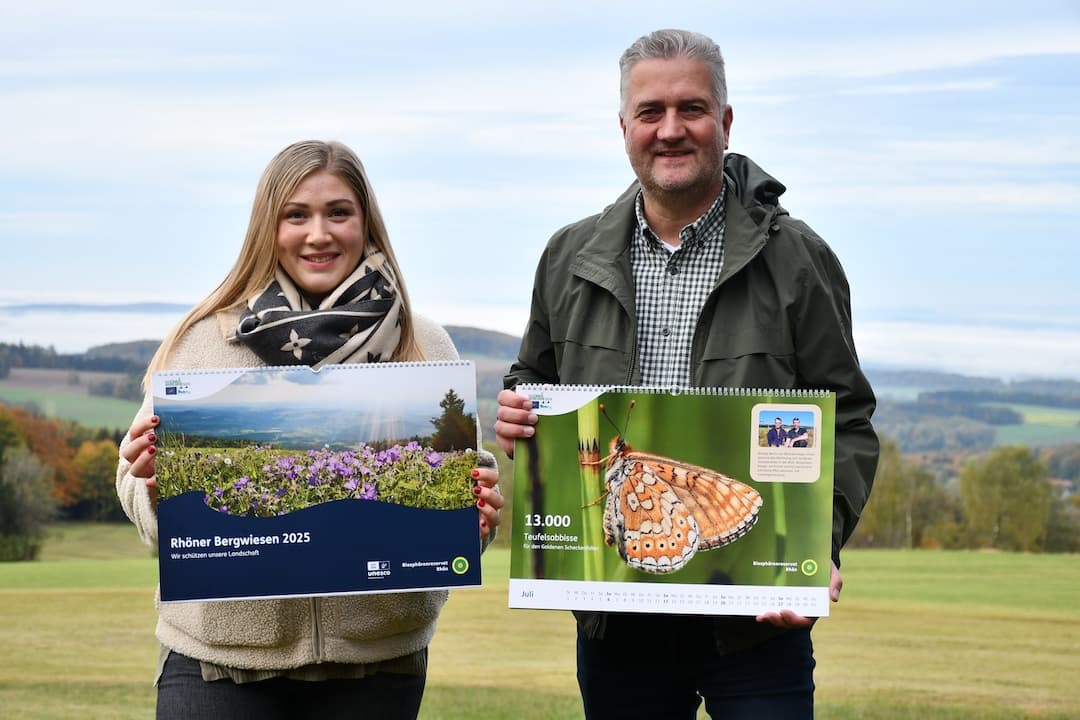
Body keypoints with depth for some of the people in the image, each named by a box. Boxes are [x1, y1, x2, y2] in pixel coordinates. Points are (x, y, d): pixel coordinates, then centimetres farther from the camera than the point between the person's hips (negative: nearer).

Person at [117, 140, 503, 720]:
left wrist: (476, 515, -14)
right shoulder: (201, 342, 2)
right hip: (218, 653, -1)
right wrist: (155, 481, -17)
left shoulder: (424, 347, 5)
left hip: (376, 661, 1)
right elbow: (150, 511, 4)